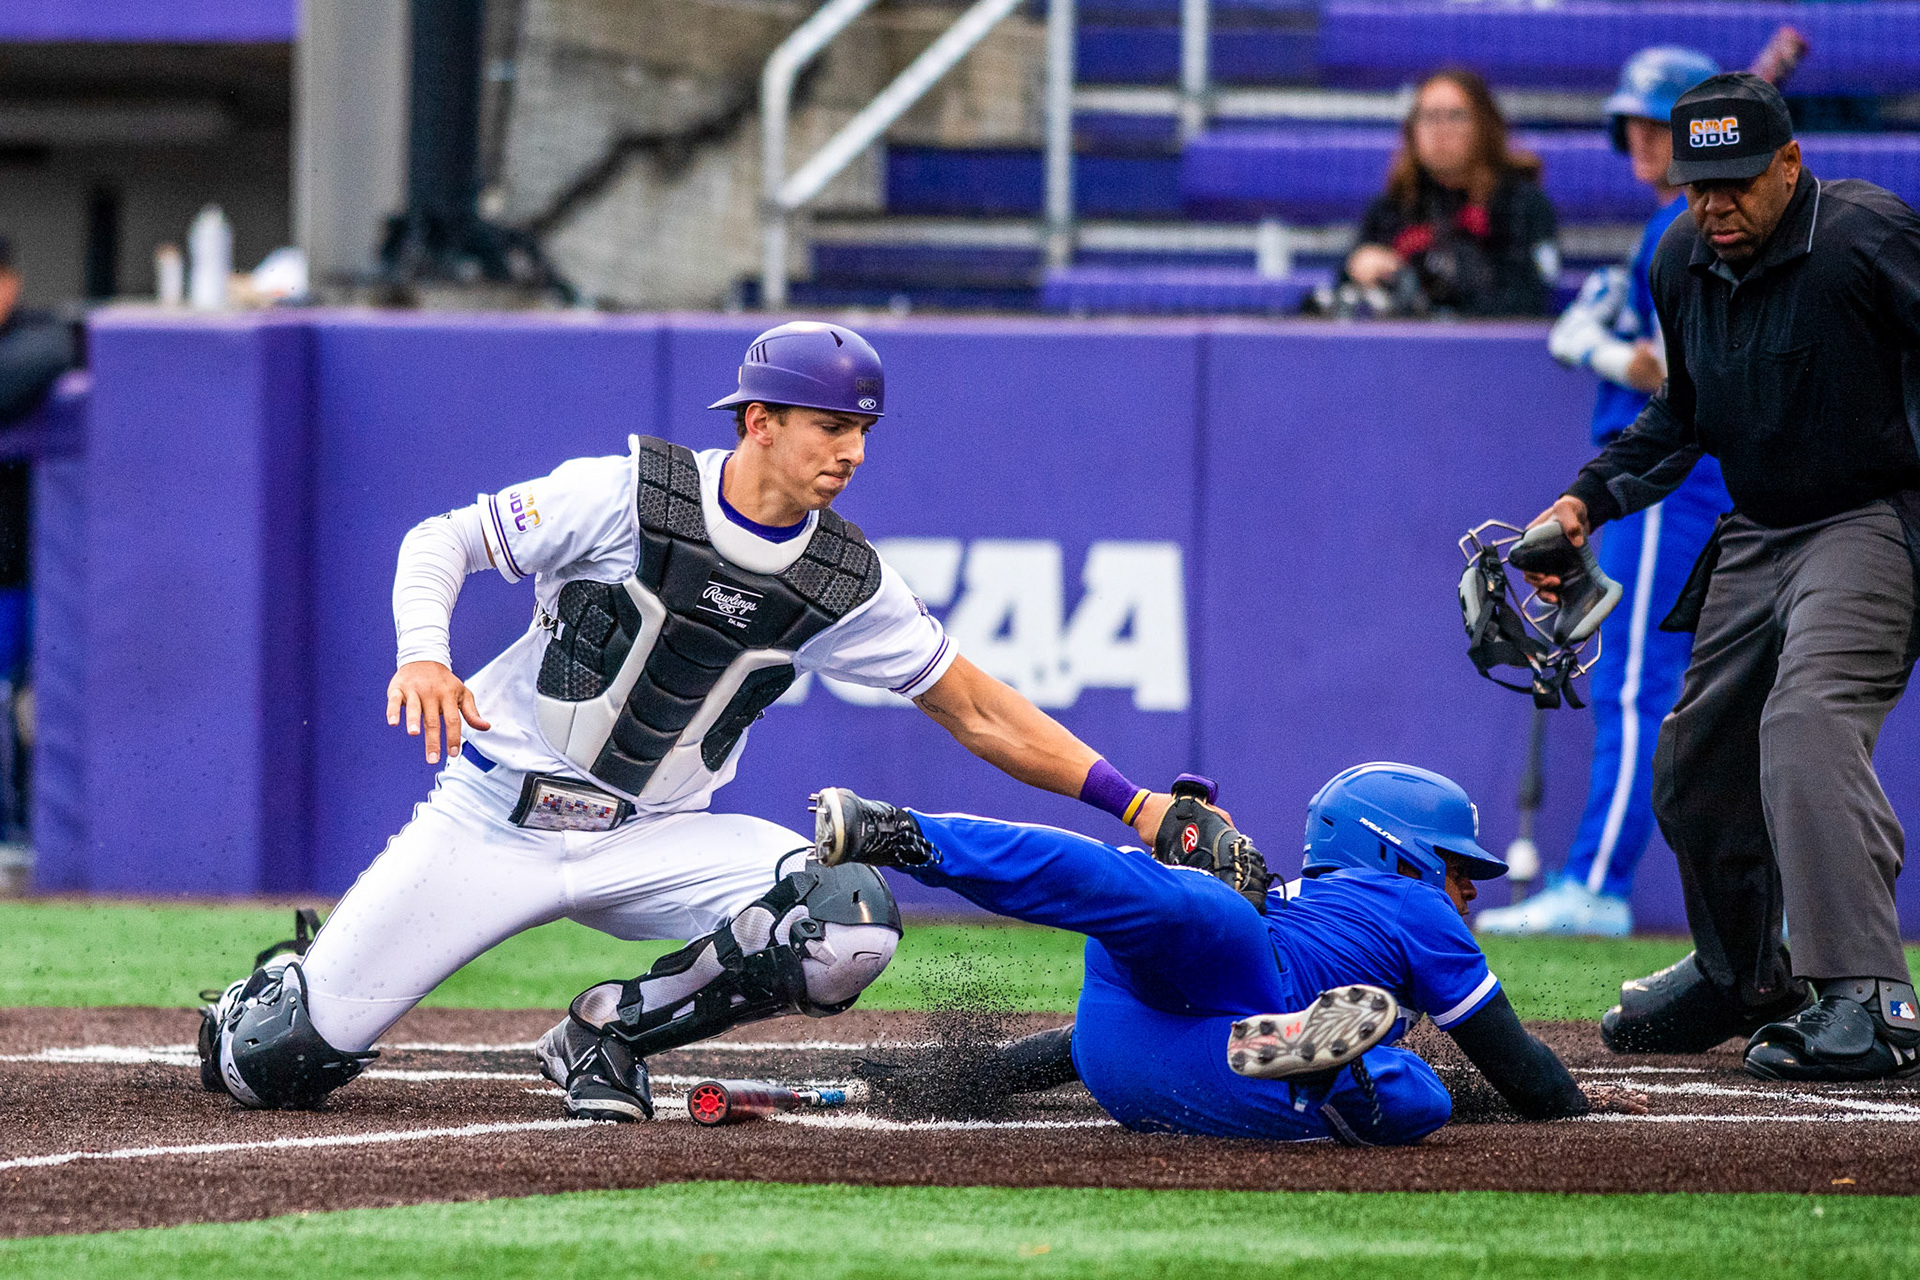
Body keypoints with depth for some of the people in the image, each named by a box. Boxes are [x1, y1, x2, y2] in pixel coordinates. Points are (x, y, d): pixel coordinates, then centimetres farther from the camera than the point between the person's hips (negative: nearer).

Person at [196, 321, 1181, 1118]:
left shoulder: (844, 582, -3)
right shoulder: (628, 496, -14)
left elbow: (976, 711, 1)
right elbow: (441, 541, -8)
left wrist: (1132, 803, -6)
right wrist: (423, 655, -28)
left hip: (652, 843, 3)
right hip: (495, 823, -3)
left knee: (852, 925, -25)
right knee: (269, 1065, -11)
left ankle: (610, 1035, -2)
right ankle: (294, 990, 31)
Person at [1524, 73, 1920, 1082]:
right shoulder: (1681, 262, 5)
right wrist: (1589, 499, 9)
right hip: (1755, 535, 9)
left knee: (1807, 723, -29)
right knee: (1695, 764, 16)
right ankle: (1742, 976, 41)